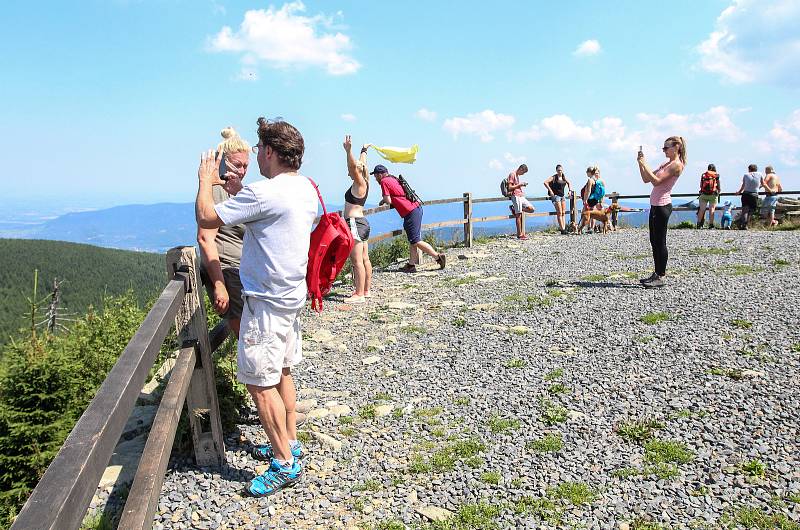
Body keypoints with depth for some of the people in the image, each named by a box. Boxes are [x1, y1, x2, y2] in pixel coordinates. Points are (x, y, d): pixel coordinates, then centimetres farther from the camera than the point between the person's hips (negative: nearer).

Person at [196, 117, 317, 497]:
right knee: (281, 373, 20)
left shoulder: (264, 193, -22)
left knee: (259, 382, -1)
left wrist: (205, 180, 2)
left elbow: (206, 218, -16)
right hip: (292, 294, 10)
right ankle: (289, 443, 33)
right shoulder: (306, 188, 7)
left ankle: (285, 464, 7)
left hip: (267, 300, -10)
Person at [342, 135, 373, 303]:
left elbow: (354, 166, -29)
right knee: (365, 259, 13)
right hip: (362, 222, 10)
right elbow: (362, 164, 28)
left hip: (355, 223, -10)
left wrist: (349, 151, -38)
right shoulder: (364, 182, 13)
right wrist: (364, 150, 42)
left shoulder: (360, 183, -11)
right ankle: (366, 291, 20)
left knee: (357, 261, -10)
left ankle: (359, 295, -11)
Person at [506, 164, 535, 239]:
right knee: (518, 215, -8)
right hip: (516, 196, -9)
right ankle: (519, 235, -5)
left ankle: (515, 208, 7)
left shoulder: (517, 175, 22)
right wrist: (519, 184, -11)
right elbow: (510, 188, -12)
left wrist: (522, 185, 14)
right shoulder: (512, 174, -6)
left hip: (521, 196, 9)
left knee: (532, 209, -2)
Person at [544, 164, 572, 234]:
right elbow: (545, 182, -19)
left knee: (563, 213, 3)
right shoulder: (554, 177, -8)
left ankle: (564, 228, 4)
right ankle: (562, 229, -9)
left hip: (562, 196, 7)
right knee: (559, 213, -8)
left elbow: (569, 183, 29)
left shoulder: (564, 177, 10)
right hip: (555, 196, -7)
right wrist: (550, 190, -20)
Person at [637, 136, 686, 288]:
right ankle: (657, 274, 19)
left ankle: (661, 277, -2)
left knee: (660, 242, -7)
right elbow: (646, 179, 17)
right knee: (654, 241, 12)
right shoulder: (666, 164, 19)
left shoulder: (676, 164, -10)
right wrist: (641, 163, 6)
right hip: (656, 205, 10)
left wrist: (644, 164, -17)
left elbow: (656, 181, -20)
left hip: (662, 206, -10)